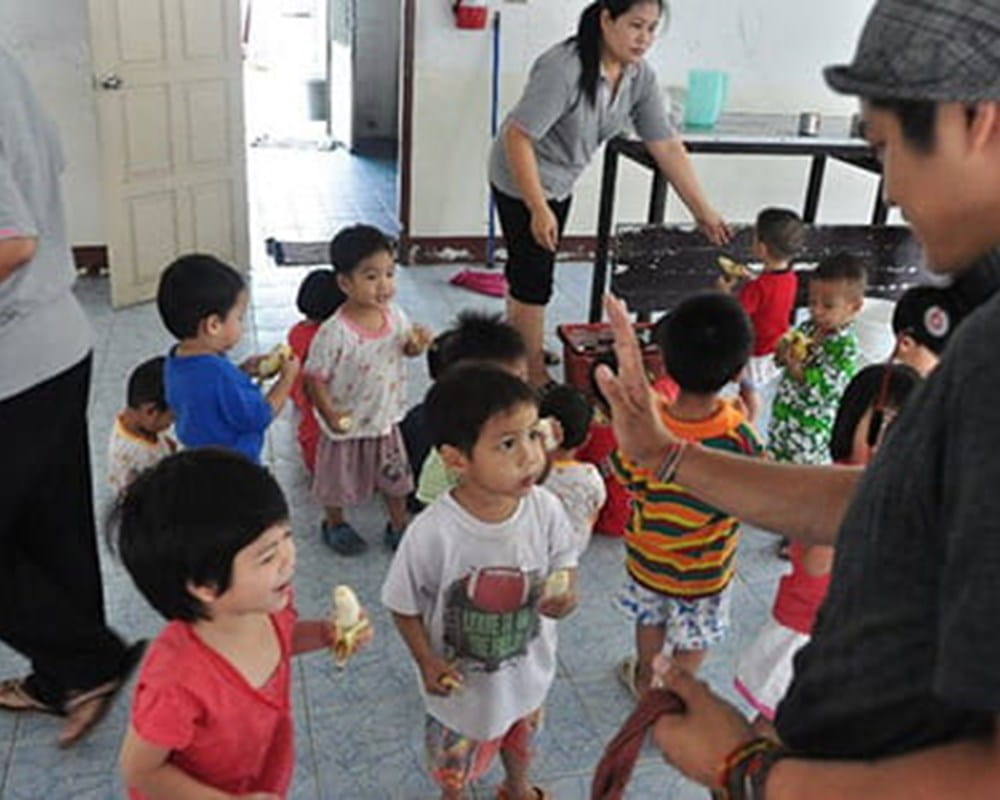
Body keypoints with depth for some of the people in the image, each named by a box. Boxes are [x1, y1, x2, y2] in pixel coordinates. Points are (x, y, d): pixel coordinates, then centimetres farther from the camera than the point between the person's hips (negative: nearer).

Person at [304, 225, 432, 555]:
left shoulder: (395, 315, -11)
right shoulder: (334, 333, -29)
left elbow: (406, 348, 7)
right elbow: (315, 377, -21)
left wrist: (417, 344, -15)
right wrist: (330, 416, -27)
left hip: (386, 418, 5)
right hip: (347, 426, -5)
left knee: (396, 477, 21)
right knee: (339, 479, 19)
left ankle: (398, 527, 44)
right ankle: (334, 525, 47)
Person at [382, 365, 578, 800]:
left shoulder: (545, 509, -24)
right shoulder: (432, 533, -34)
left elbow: (564, 559, -5)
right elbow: (404, 605, -17)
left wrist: (568, 592, -25)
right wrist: (427, 662, -21)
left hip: (529, 669, 3)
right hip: (462, 682, -3)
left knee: (521, 738, 35)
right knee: (457, 762, 28)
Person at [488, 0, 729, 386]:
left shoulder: (640, 77, -8)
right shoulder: (563, 68, -31)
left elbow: (666, 145, -6)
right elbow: (517, 137, -30)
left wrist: (703, 210, -9)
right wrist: (539, 209, -31)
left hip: (560, 182, 8)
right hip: (521, 180, -7)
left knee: (527, 265, 21)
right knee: (534, 276, -4)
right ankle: (534, 374, 10)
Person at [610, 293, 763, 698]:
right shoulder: (739, 435, -32)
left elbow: (625, 476, -10)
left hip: (647, 554, 2)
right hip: (704, 570, -2)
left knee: (650, 620, 31)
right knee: (693, 641, 26)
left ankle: (645, 680, 54)